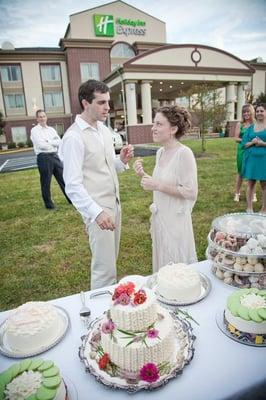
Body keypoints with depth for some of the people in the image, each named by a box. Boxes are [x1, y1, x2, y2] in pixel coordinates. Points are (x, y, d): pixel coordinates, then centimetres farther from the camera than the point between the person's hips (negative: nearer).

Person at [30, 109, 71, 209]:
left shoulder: (51, 129, 14)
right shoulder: (34, 130, -2)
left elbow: (59, 142, 5)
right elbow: (41, 145, -14)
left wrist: (48, 142, -11)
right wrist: (53, 143, -4)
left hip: (55, 156, 5)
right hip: (43, 158, -5)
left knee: (63, 178, 9)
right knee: (46, 182, 4)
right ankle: (48, 204, 17)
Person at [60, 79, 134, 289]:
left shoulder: (105, 130, 9)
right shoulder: (74, 137, -16)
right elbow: (73, 185, -20)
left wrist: (122, 160, -5)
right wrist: (96, 212, -29)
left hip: (114, 203, 8)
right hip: (97, 209, -8)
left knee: (111, 261, 21)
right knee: (105, 269, 1)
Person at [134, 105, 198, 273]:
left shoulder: (184, 153, -19)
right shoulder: (160, 152, 5)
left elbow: (191, 192, -21)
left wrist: (158, 186, -22)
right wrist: (143, 175, -1)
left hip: (176, 219, -8)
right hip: (160, 217, 8)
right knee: (163, 264, 22)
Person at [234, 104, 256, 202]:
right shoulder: (240, 124, 3)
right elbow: (236, 138, -1)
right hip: (242, 150, 1)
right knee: (240, 172, 7)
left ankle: (253, 194, 18)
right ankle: (237, 193, 16)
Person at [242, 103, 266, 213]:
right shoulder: (251, 127, 11)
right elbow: (244, 143, 7)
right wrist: (252, 142, -11)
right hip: (251, 158, 3)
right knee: (250, 183, 6)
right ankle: (249, 208, 16)